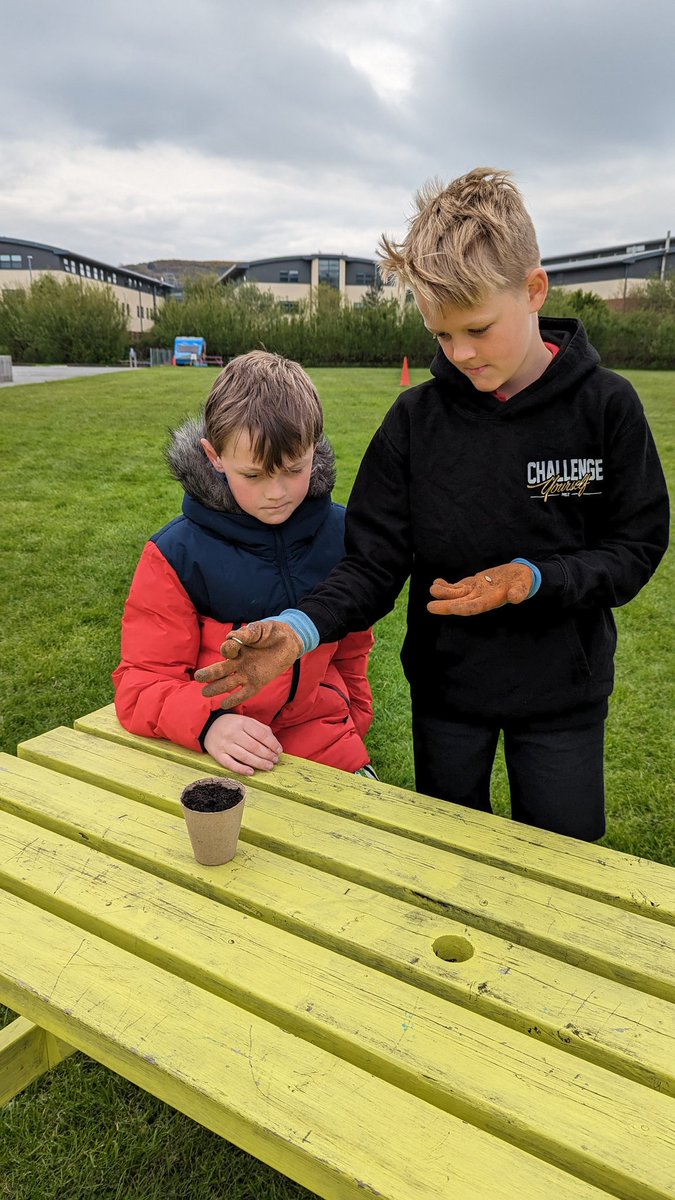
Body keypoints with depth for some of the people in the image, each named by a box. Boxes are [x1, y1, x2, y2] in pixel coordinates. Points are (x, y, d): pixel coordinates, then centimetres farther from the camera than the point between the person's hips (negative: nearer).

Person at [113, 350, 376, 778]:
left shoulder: (339, 531, 1)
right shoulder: (177, 554, -9)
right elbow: (141, 685, -7)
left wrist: (355, 714, 21)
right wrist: (209, 723, -24)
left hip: (325, 744, 2)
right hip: (224, 756, -2)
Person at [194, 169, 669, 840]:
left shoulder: (605, 405, -12)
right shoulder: (417, 417, -9)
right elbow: (374, 562, -11)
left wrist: (535, 579, -25)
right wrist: (300, 627, -30)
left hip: (561, 691, -1)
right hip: (445, 689, 2)